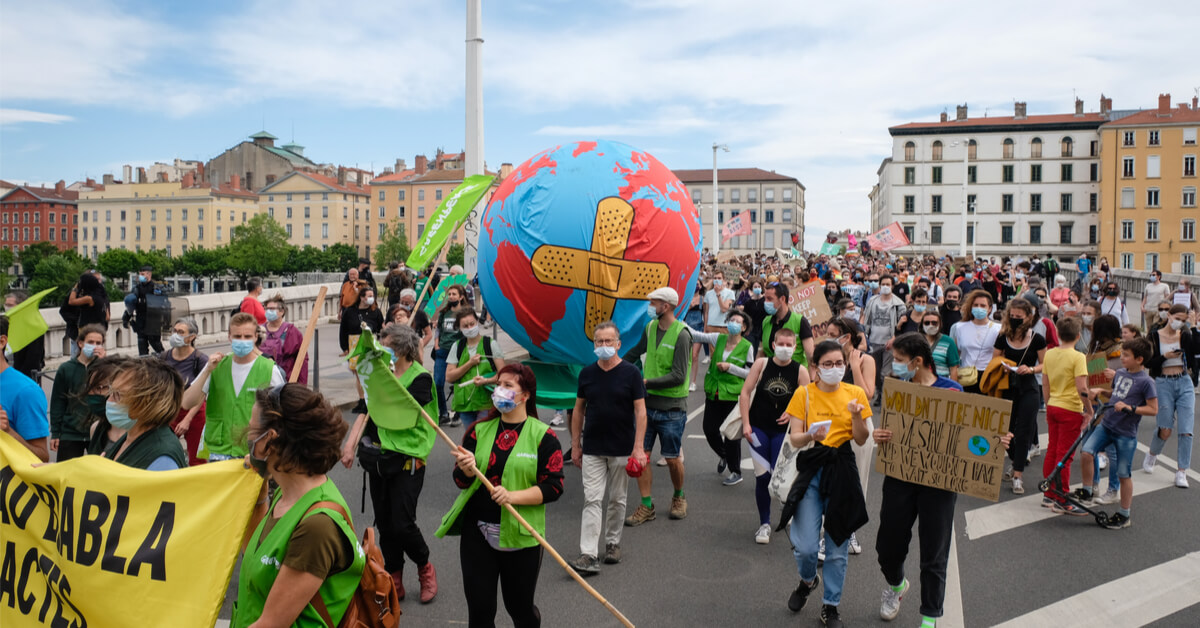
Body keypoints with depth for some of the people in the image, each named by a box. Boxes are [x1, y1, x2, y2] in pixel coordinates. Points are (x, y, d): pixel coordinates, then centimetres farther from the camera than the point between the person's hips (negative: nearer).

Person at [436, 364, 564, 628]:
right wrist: (468, 470, -15)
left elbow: (553, 488, -9)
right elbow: (461, 482, 7)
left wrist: (513, 496, -21)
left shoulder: (543, 436, -4)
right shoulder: (479, 431, 7)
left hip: (520, 536, -3)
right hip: (476, 532, 3)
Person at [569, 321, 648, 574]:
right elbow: (578, 409, 9)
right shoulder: (587, 373, 3)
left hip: (622, 449, -2)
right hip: (592, 449, 2)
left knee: (617, 499, 11)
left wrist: (638, 447, -15)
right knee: (592, 500, -4)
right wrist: (575, 445, 7)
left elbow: (640, 411, -8)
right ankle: (589, 555, -6)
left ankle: (613, 543, 28)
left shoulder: (630, 373, -6)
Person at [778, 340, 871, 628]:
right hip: (811, 468, -1)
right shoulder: (804, 394, -2)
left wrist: (857, 416, -17)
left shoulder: (855, 393, 1)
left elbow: (861, 440, 1)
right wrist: (811, 436, -26)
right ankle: (808, 580, 30)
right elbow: (794, 438, -5)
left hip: (842, 470, 1)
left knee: (837, 548, 8)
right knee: (805, 546, -5)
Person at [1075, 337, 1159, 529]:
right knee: (1086, 452, -15)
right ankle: (1087, 491, 3)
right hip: (1106, 425, 6)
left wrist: (1130, 408, -23)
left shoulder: (1146, 382, -12)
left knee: (1124, 475, 4)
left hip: (1126, 433, -6)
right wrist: (1101, 391, 8)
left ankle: (1124, 515, 18)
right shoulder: (1120, 373, 8)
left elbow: (1153, 409, -13)